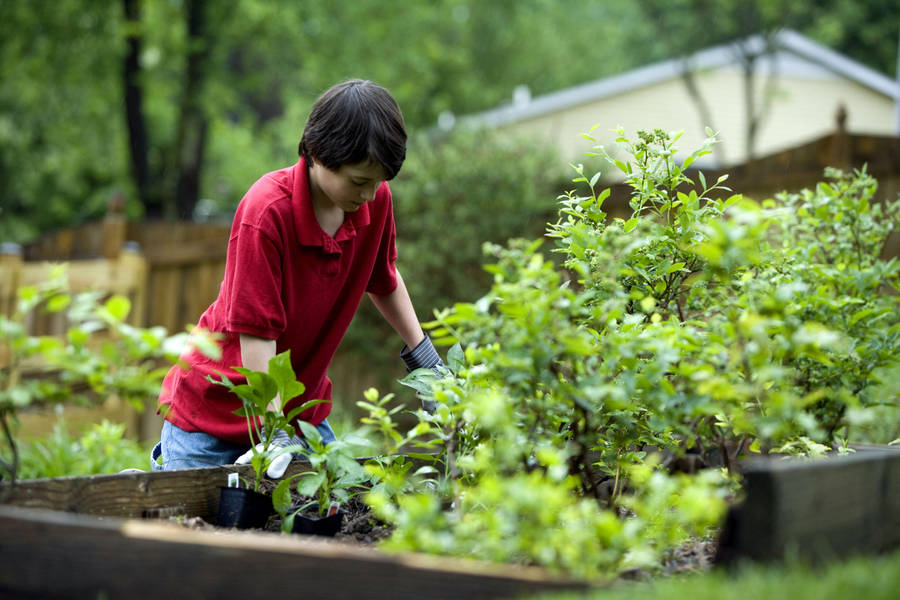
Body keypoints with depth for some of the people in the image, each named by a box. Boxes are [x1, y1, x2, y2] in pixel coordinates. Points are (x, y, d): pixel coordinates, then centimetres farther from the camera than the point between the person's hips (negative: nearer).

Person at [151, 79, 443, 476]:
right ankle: (163, 469, 27)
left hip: (303, 408, 6)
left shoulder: (375, 199, -9)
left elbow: (383, 280, 13)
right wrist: (275, 435, -29)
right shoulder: (265, 211, -28)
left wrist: (425, 360, 12)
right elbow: (257, 331, -27)